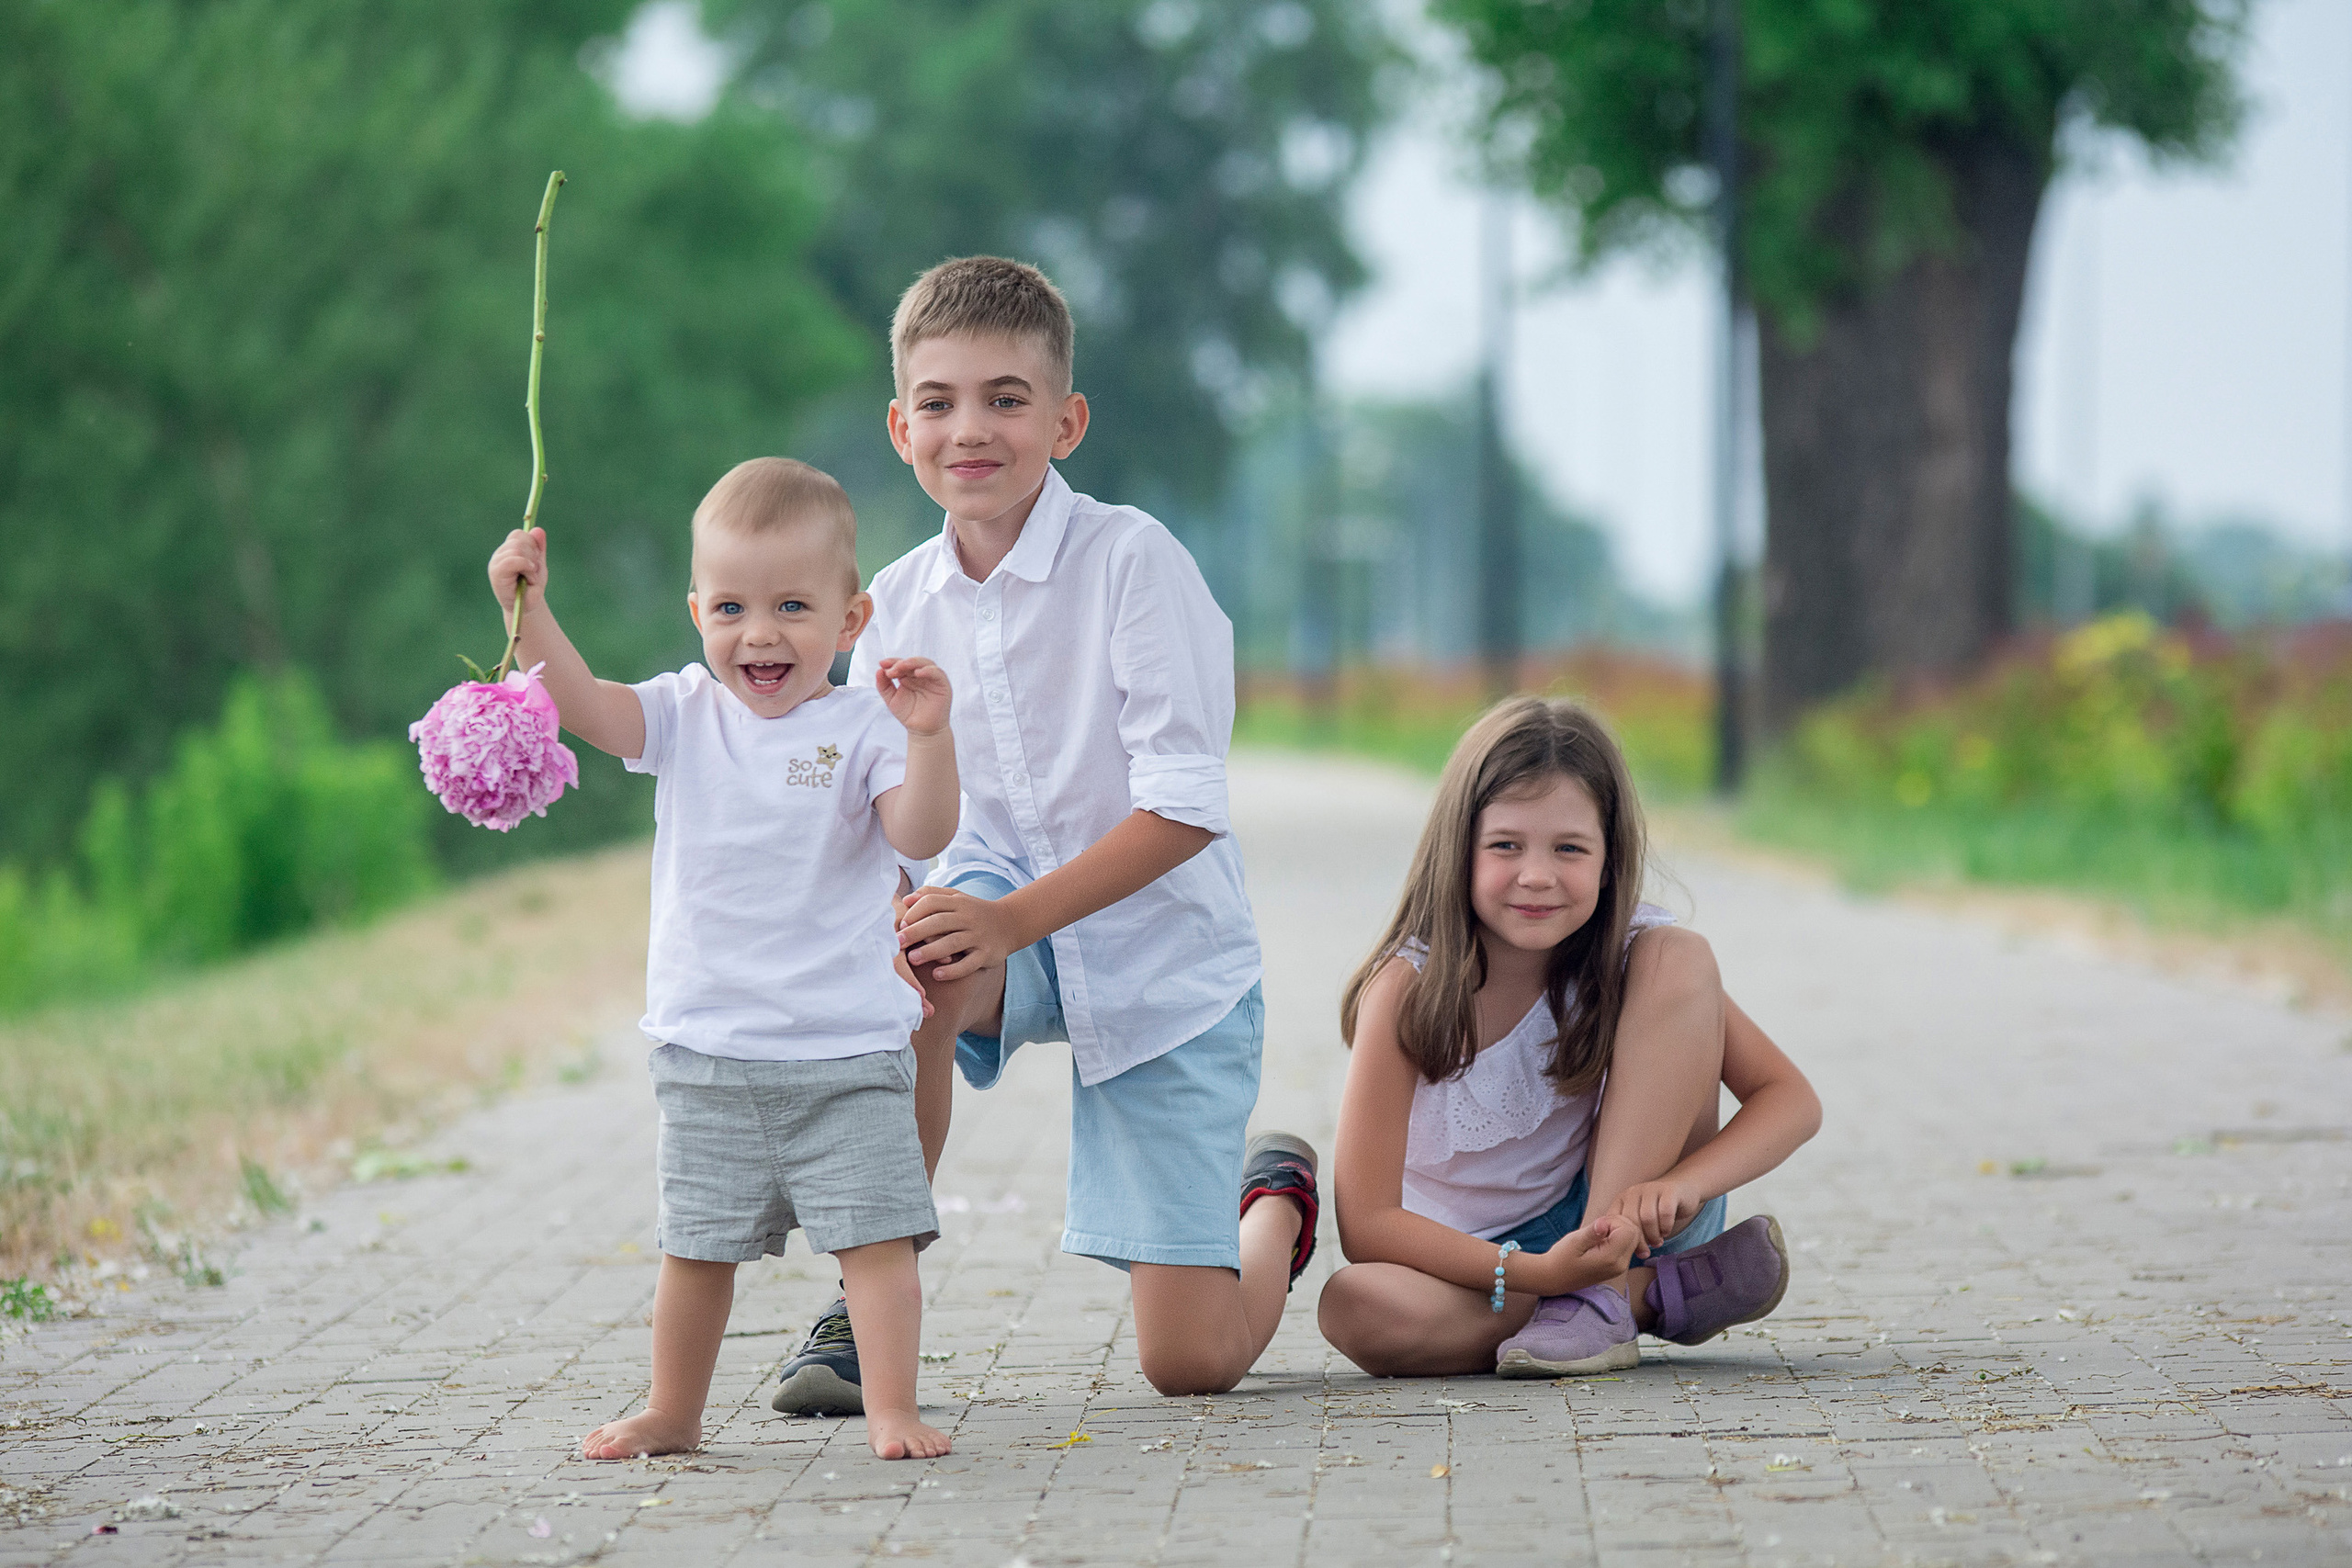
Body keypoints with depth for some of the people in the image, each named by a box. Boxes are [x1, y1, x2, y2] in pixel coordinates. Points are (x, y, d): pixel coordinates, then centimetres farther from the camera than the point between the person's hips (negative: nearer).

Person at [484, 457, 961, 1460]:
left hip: (847, 1048, -3)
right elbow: (581, 703, -6)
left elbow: (922, 834, -18)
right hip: (708, 1049, 3)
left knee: (875, 1234, -6)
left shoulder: (861, 729, -6)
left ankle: (891, 1408, 0)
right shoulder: (686, 716, 5)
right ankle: (672, 1412, 26)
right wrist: (528, 608, -19)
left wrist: (928, 735, -34)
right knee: (696, 1243, 13)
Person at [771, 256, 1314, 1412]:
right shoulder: (897, 605, -2)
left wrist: (1012, 919, -29)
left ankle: (1276, 1200, 31)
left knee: (1191, 1361, -7)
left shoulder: (1132, 560, -16)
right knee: (899, 949, -35)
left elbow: (1186, 805, -21)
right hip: (1004, 918, 4)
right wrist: (884, 908, -22)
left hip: (1163, 955, -3)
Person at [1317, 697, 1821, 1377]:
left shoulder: (1633, 953, -12)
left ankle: (1603, 1297, -22)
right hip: (1480, 1269, -1)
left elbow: (1790, 1098, -14)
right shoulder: (1411, 986, -19)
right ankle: (1658, 1291, -18)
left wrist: (1677, 1183, -34)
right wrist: (1539, 1273, -37)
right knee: (1353, 1308, -37)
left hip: (1614, 1222, 1)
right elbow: (1367, 1224, -22)